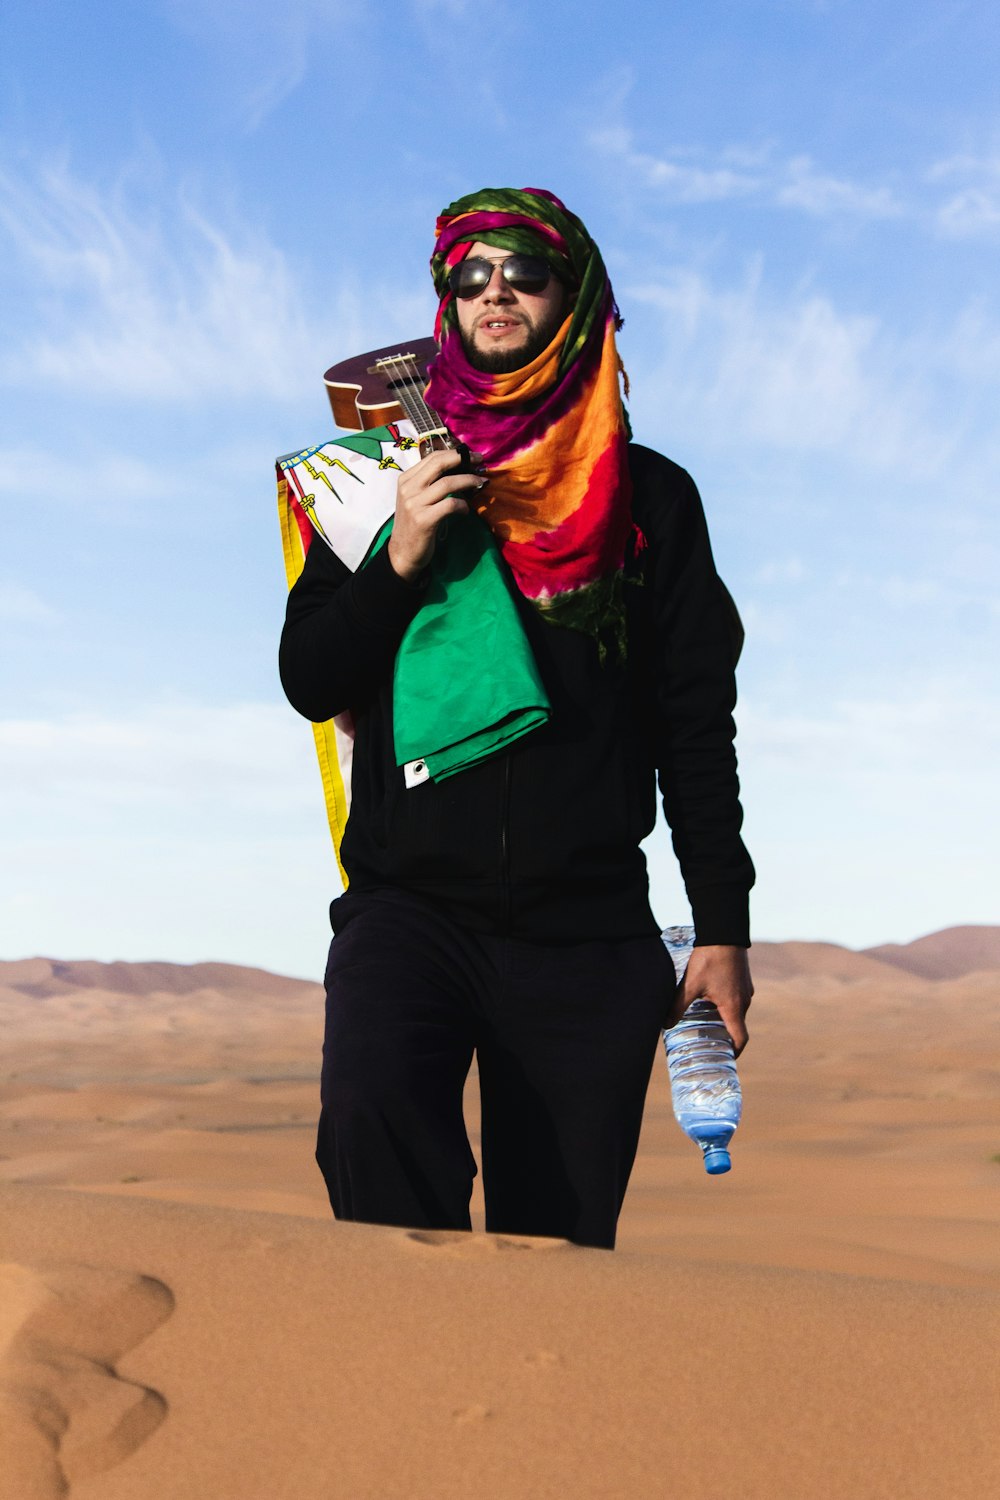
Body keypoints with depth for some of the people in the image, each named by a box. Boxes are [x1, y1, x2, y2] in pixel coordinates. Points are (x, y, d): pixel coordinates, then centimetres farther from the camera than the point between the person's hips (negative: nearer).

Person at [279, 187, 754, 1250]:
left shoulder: (648, 496, 9)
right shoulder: (393, 479, 11)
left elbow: (696, 724, 8)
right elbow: (310, 683, 7)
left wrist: (723, 928, 3)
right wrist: (400, 560, -10)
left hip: (586, 932, 0)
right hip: (411, 903, 0)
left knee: (558, 1243, 0)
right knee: (370, 1114, -28)